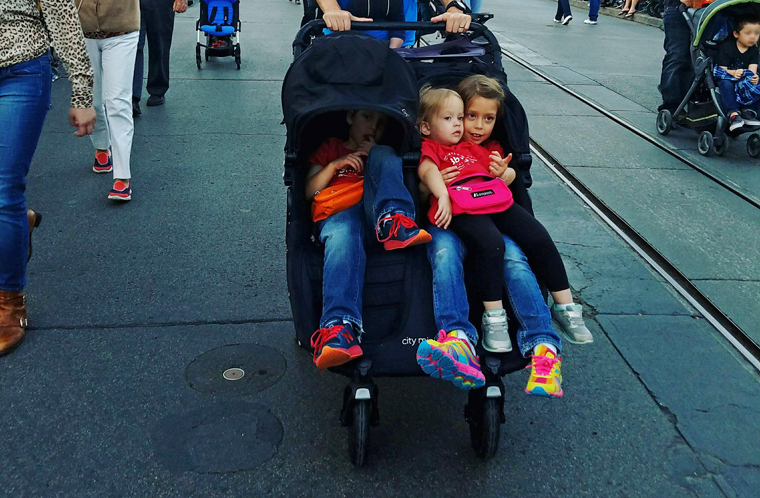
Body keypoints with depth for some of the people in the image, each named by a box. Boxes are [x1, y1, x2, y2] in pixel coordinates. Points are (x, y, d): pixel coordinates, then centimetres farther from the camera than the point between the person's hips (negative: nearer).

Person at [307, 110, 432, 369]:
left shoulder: (381, 151, 37)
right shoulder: (330, 148, 33)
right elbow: (309, 191, 21)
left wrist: (375, 157, 9)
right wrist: (335, 166, 5)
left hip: (375, 209, 2)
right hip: (337, 214, -2)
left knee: (383, 154, -18)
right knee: (343, 235, -40)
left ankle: (393, 223, -41)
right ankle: (339, 325, -61)